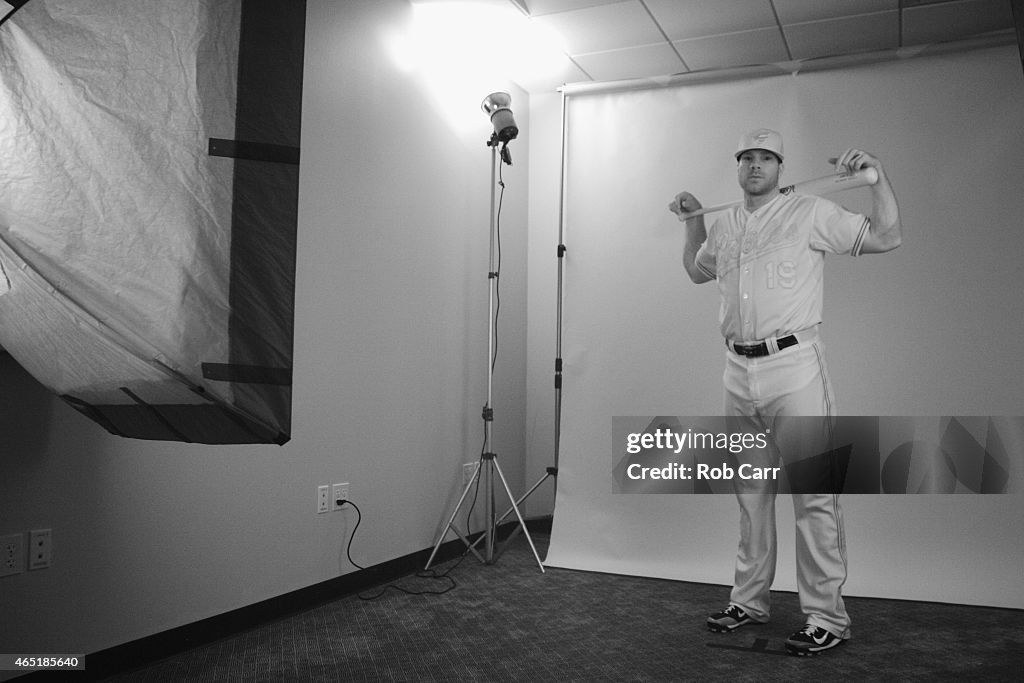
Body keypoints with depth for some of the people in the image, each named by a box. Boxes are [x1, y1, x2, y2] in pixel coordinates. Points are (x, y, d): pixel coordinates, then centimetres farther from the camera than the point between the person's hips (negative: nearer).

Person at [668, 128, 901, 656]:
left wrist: (877, 173, -13)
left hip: (794, 365, -6)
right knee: (750, 491, 13)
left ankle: (826, 616, 3)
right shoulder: (724, 225, 17)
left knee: (813, 493, -6)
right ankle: (749, 600, 24)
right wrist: (692, 223, 27)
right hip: (739, 370, 6)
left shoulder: (811, 213, -1)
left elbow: (887, 237, -6)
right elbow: (697, 272, 34)